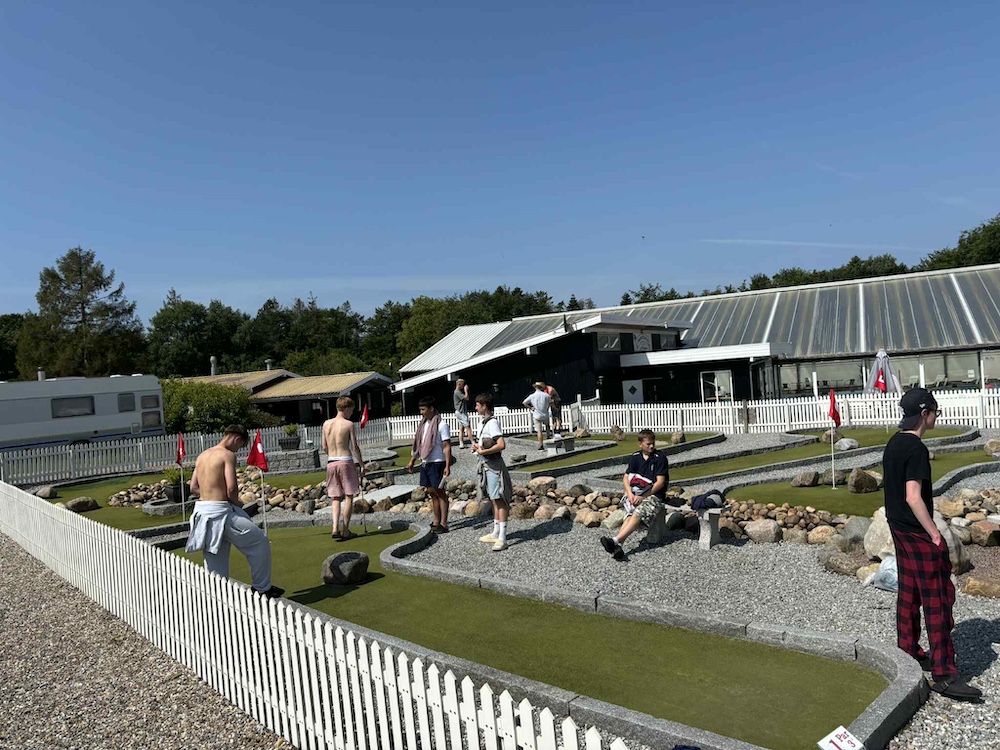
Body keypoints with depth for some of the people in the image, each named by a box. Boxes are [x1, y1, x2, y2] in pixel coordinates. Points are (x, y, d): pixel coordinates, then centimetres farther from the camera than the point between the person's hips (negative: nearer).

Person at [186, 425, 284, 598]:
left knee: (215, 562, 15)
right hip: (220, 511, -8)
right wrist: (236, 503, 0)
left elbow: (193, 488, 17)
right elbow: (231, 488, -18)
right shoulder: (228, 455, -10)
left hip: (202, 509, 9)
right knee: (259, 541, 7)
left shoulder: (202, 456, 15)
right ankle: (262, 587, 12)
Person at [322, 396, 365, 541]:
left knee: (335, 498, 10)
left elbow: (324, 447, 12)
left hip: (331, 462, 4)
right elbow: (355, 447, -8)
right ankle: (345, 531, 7)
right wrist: (362, 464, 1)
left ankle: (335, 528, -6)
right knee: (349, 496, 5)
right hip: (346, 461, -4)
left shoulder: (326, 424, 8)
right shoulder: (349, 424, -6)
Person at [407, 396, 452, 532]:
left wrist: (447, 466, -19)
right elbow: (418, 444, 20)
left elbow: (447, 447, -14)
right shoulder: (423, 424, 13)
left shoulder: (441, 424, -10)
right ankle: (436, 522, 18)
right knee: (431, 492, 11)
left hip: (437, 463, -7)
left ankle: (443, 524, 2)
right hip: (425, 463, 7)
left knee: (440, 492, -3)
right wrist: (412, 461, 19)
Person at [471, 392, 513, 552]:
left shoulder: (492, 423, -15)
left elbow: (501, 445, -25)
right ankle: (496, 533, 26)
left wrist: (482, 451, -20)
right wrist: (477, 446, 4)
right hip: (486, 465, 10)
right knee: (493, 500, 16)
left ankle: (502, 538, -6)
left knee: (498, 500, -8)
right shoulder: (484, 422, 15)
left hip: (494, 465, -10)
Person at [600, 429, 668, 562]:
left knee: (638, 513, -32)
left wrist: (642, 497, -15)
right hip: (636, 495, 4)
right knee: (632, 514, -27)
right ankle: (618, 546, -45)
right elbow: (626, 478, 11)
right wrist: (630, 494, -9)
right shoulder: (635, 457, 13)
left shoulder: (660, 458, -2)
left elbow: (660, 482, -8)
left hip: (655, 496, -4)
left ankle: (615, 541, -46)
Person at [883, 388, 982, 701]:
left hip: (899, 528, 9)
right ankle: (944, 674, 2)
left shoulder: (893, 444, 9)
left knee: (908, 593, 17)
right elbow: (913, 497, -24)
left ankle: (909, 653, 27)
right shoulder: (916, 449, -19)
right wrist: (935, 534, -17)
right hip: (918, 533, -9)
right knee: (938, 599, -3)